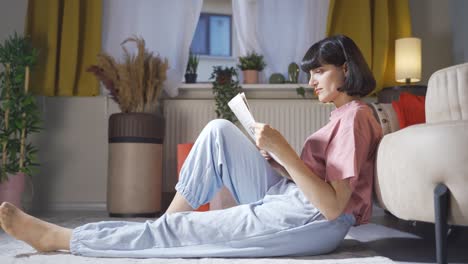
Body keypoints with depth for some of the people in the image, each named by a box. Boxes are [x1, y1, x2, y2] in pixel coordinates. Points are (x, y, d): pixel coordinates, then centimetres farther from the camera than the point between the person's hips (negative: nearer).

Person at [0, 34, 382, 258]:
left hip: (311, 222, -9)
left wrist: (283, 150, -26)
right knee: (220, 130, -1)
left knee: (177, 230, -10)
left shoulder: (354, 116, -13)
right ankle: (169, 221, 1)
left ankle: (60, 238, 3)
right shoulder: (345, 116, 19)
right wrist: (271, 157, 1)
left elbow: (333, 206, -23)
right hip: (290, 203, 9)